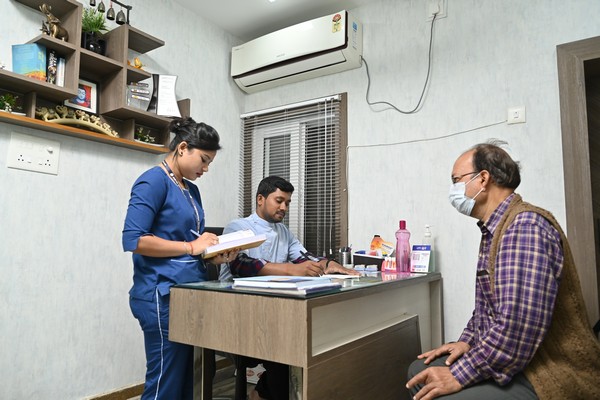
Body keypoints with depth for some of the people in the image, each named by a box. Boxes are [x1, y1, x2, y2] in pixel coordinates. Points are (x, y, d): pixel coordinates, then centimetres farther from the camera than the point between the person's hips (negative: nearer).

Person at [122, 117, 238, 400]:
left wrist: (213, 256, -1)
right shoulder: (154, 181, -10)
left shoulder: (191, 189, 15)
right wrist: (191, 247, -16)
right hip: (163, 294, -8)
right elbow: (133, 239, -19)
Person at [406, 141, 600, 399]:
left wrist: (459, 375, -22)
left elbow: (517, 328, -30)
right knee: (420, 371, 10)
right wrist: (466, 342, 6)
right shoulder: (494, 231, 12)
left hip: (550, 378, -9)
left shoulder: (525, 226, -22)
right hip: (508, 363, 10)